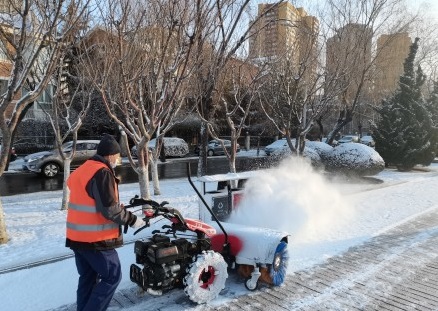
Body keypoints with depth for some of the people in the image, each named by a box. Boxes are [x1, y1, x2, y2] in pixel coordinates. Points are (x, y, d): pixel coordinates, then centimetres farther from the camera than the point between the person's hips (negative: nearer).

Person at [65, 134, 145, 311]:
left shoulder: (83, 170, 14)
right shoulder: (102, 172, -17)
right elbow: (109, 209, -22)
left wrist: (121, 207, 18)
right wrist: (132, 220, -10)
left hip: (77, 236, 10)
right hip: (95, 239, -10)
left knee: (87, 278, 18)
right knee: (112, 276, 2)